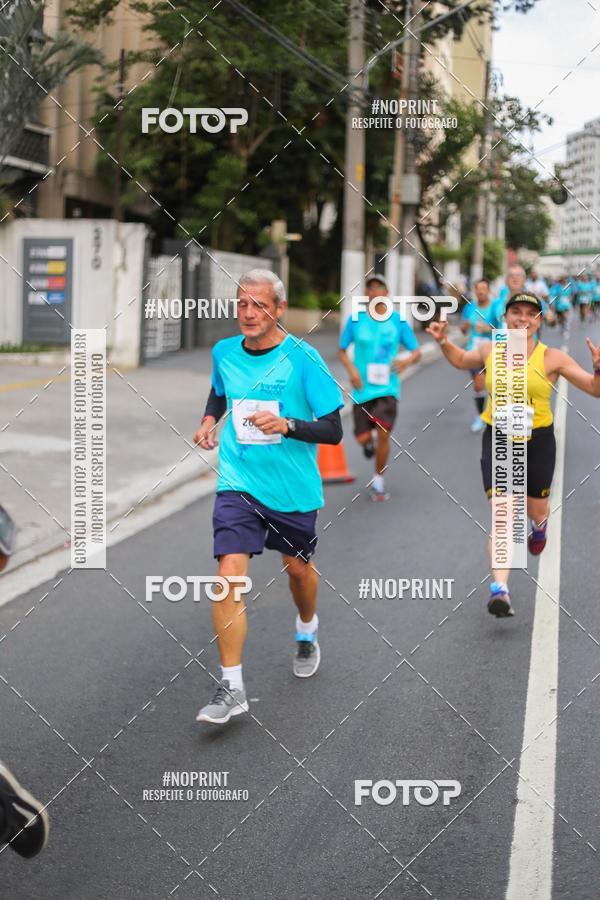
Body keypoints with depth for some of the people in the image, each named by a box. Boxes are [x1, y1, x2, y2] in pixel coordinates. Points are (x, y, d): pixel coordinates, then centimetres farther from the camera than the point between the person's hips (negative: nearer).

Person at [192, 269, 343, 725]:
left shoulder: (303, 358, -12)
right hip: (238, 484, 1)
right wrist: (209, 420, 5)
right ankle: (232, 687, -8)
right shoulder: (224, 352, 1)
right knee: (229, 573, -14)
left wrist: (287, 425, -28)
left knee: (298, 567, 17)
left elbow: (333, 430, -12)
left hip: (294, 489, -1)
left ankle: (307, 633, 52)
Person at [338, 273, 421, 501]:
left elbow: (416, 351, 5)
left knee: (383, 435, -10)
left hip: (387, 387, -1)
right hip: (363, 388, 1)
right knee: (362, 437, -2)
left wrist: (406, 361, -17)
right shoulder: (355, 319, 1)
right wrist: (351, 369, -10)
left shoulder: (398, 321, 0)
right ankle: (370, 440, 38)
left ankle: (378, 481, 9)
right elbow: (342, 350, 8)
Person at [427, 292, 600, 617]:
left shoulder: (552, 358, -6)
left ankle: (539, 525, 59)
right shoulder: (490, 350, 3)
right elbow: (461, 360, 26)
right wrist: (443, 342, 11)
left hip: (537, 442, 0)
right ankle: (499, 590, -17)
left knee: (536, 510, 18)